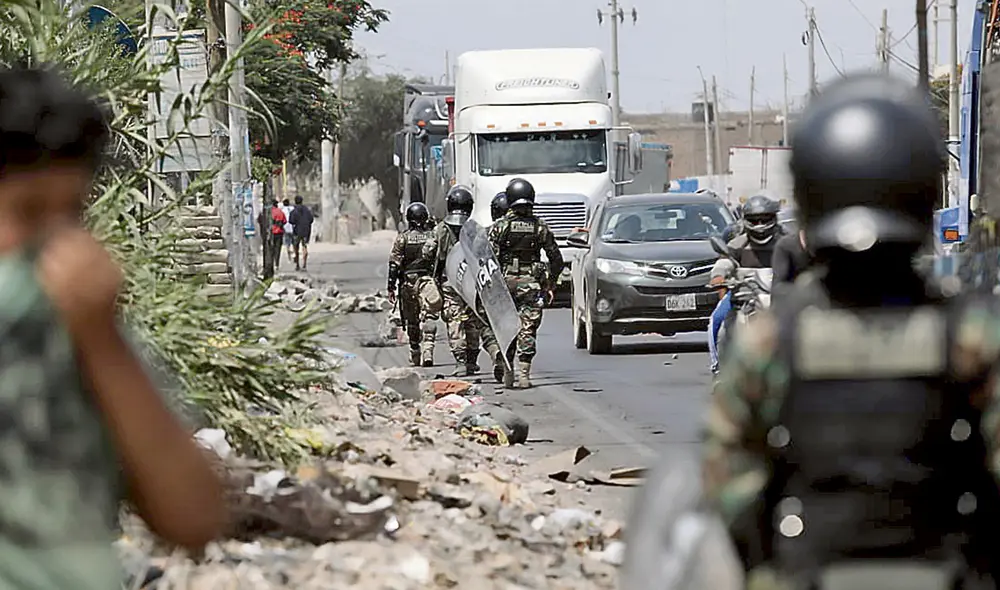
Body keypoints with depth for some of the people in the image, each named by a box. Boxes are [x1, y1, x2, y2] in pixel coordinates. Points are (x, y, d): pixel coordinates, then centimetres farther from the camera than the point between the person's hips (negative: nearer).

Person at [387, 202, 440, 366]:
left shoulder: (402, 238, 0)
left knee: (412, 322, 12)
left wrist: (391, 287, 2)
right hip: (429, 280, -1)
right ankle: (427, 350, -25)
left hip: (408, 283, 1)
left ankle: (416, 357, 19)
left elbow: (394, 264, -2)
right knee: (429, 319, -6)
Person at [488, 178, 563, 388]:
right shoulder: (540, 227, 2)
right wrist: (550, 284, 15)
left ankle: (507, 375, 10)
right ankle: (524, 375, -5)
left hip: (506, 282, 0)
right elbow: (556, 259, 4)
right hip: (532, 283, 0)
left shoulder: (499, 226, -4)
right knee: (528, 330, 2)